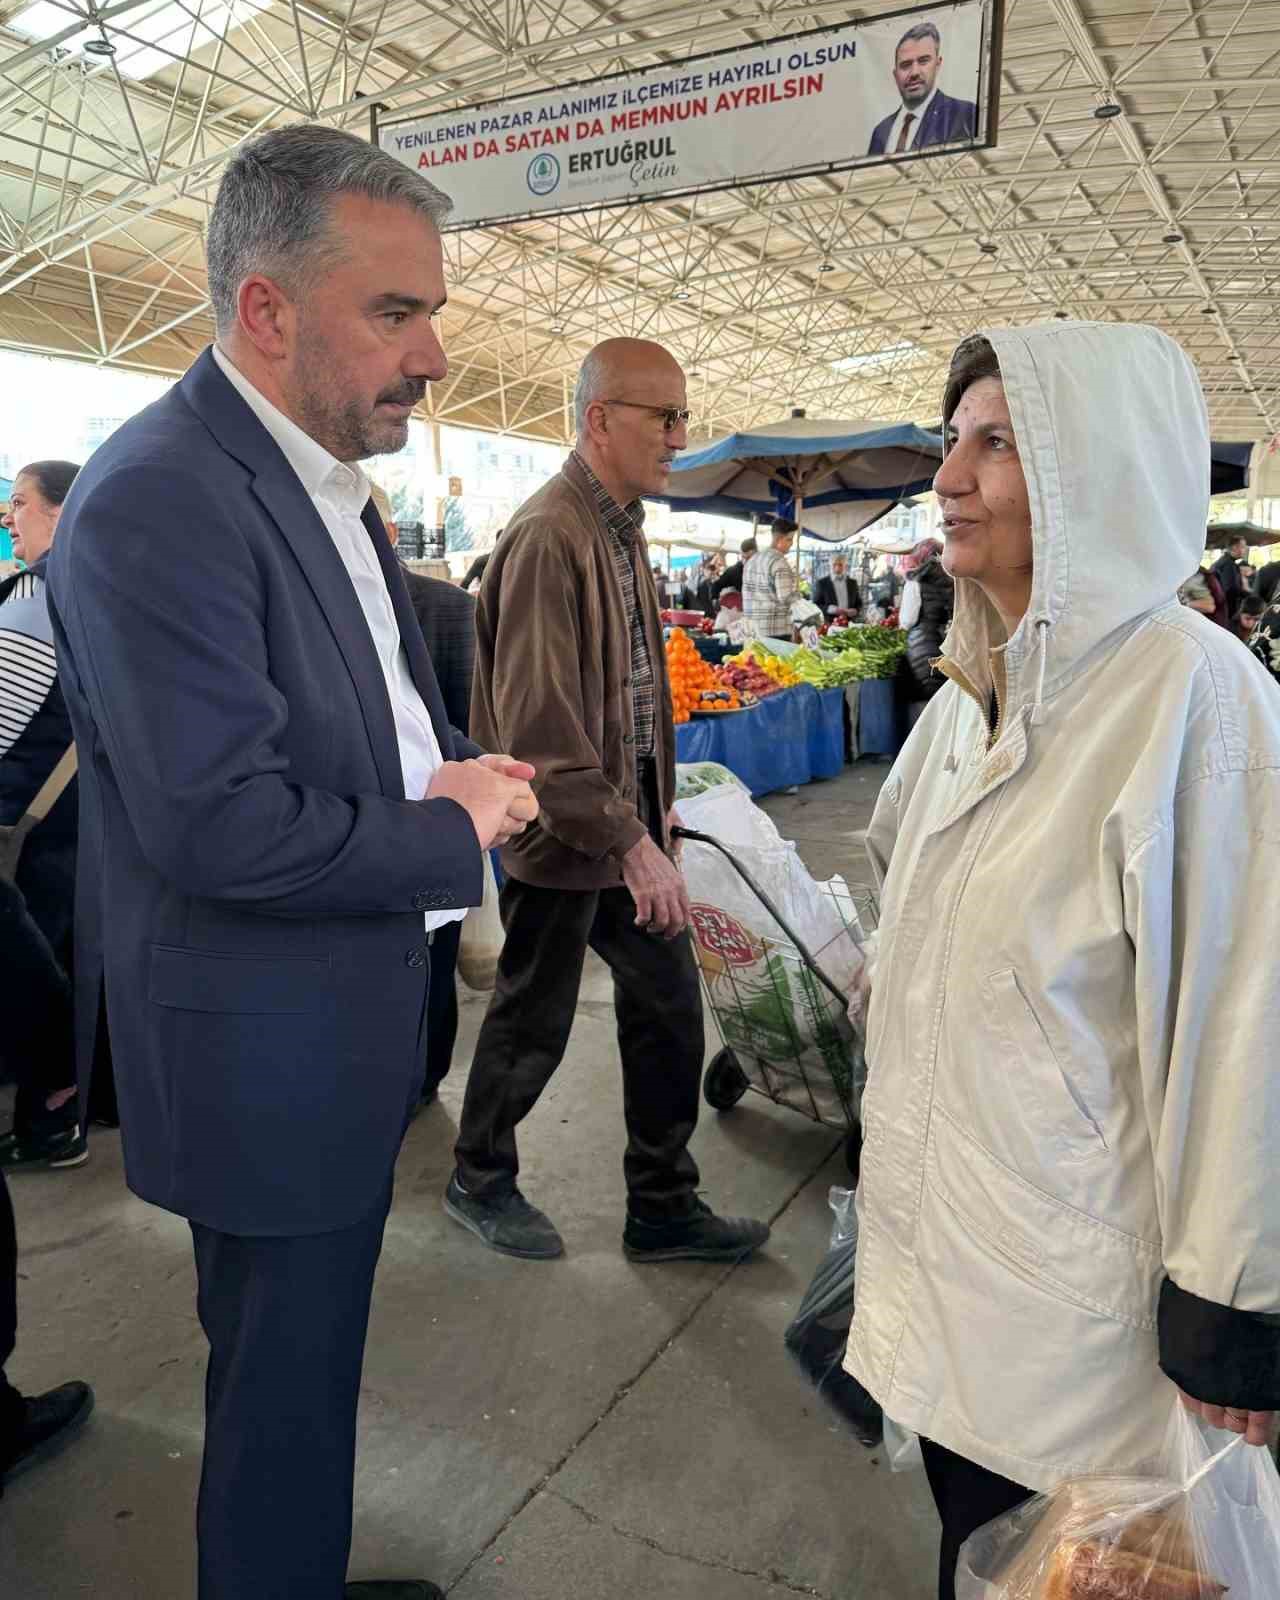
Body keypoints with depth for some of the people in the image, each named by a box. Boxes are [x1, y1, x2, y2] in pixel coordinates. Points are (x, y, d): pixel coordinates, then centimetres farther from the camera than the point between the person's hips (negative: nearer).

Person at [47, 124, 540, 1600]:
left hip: (345, 1029, 9)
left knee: (306, 1376, 26)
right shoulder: (158, 499, -22)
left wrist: (458, 768, -2)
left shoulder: (328, 487, 9)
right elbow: (223, 826, -28)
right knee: (284, 1398, 12)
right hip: (268, 1058, -9)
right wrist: (453, 832, -15)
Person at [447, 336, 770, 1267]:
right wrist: (630, 843, -24)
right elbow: (539, 723, -26)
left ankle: (665, 1208, 28)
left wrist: (657, 803, 16)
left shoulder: (623, 526, 11)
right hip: (567, 834, -9)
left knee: (671, 1006, 12)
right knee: (535, 1025, 9)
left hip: (629, 822, 9)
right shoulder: (550, 535, -20)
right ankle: (480, 1182, 34)